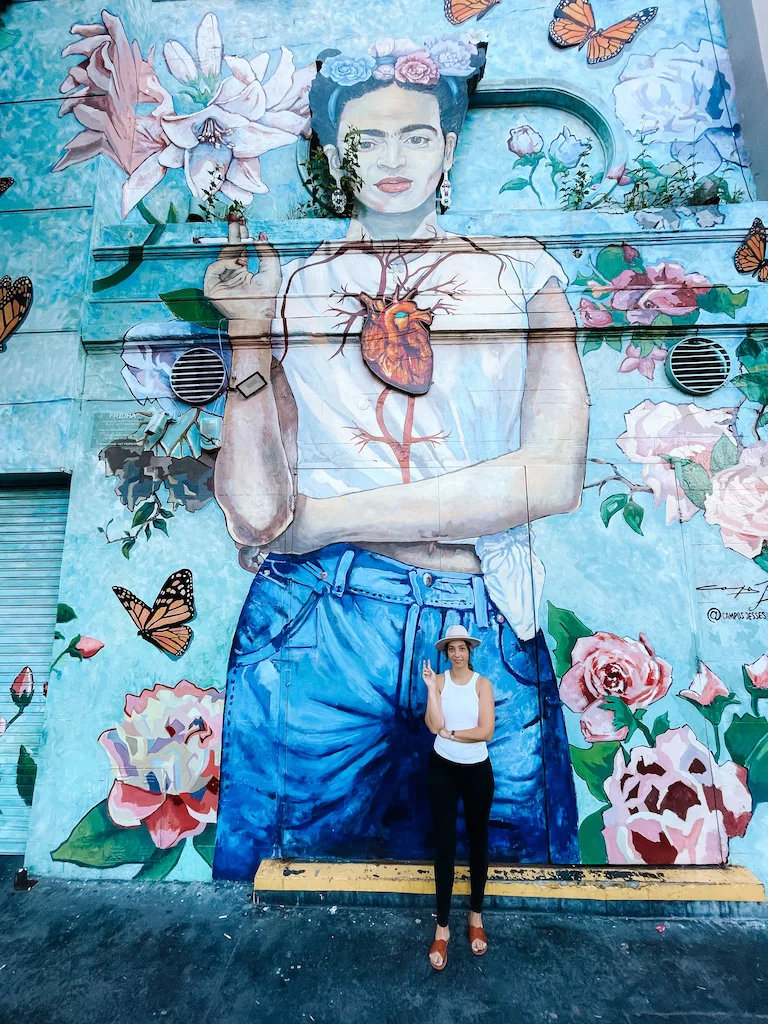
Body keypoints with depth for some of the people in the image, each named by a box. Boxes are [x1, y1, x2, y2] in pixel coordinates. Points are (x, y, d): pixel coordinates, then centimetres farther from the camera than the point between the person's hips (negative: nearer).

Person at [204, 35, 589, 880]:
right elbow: (255, 512, -3)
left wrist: (327, 518, -7)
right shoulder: (285, 287, 9)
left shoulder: (521, 272, 10)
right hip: (312, 627, 0)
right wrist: (250, 334, -7)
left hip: (490, 639, 1)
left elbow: (555, 474, -6)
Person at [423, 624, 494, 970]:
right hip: (443, 769, 0)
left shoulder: (482, 683, -9)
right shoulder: (439, 680, -7)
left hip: (477, 770, 0)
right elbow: (434, 725, -18)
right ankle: (442, 927, 24)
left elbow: (486, 731, -17)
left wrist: (450, 732, -17)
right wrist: (431, 687, -24)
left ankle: (476, 916, 39)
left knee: (477, 841, 17)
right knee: (444, 844, 7)